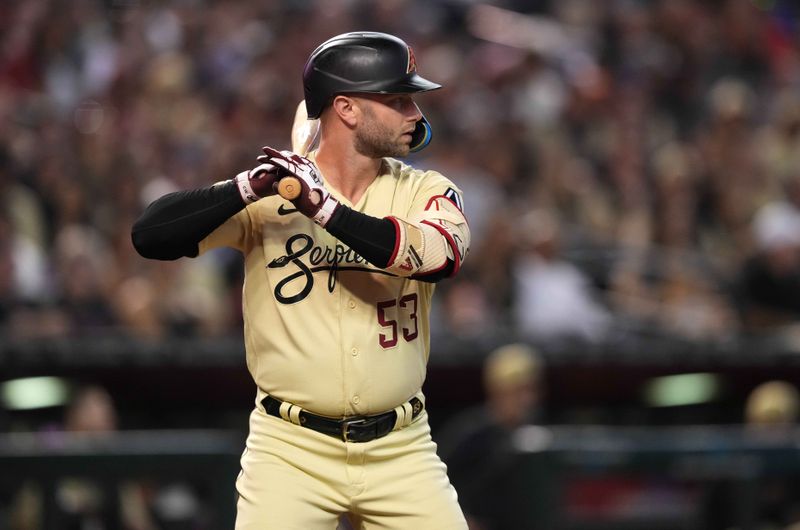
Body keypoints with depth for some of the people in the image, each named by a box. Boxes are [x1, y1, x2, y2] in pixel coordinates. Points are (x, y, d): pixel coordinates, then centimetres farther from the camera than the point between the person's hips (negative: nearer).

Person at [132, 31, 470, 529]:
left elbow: (441, 257, -19)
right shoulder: (266, 194, -2)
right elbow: (150, 236, -11)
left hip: (401, 451, 2)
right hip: (292, 450, -2)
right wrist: (251, 187, -22)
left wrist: (325, 208, -25)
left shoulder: (427, 192, 3)